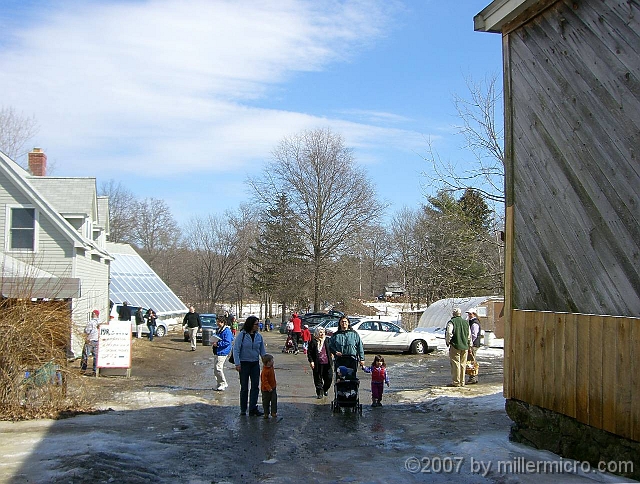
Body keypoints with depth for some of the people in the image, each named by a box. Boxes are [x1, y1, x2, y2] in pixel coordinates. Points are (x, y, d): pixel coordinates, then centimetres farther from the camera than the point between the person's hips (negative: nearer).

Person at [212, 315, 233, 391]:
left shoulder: (226, 331, -14)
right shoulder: (218, 330, 15)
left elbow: (227, 342, -20)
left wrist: (217, 344, -23)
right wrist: (213, 343, 7)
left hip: (222, 352, -10)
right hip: (217, 352, 10)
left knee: (218, 368, -12)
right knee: (216, 368, 13)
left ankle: (223, 384, -1)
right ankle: (220, 384, 23)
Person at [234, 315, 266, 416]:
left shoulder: (259, 336, 4)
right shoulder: (241, 335, -9)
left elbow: (262, 351, 11)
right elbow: (236, 350, -9)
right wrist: (237, 363, -15)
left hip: (255, 364, 4)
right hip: (244, 364, -4)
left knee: (255, 387, 1)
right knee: (244, 387, 5)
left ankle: (253, 409, 6)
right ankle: (243, 409, 16)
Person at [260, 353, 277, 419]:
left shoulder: (271, 368, 3)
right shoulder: (265, 371, -24)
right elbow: (264, 381, -25)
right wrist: (268, 388, -27)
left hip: (273, 387, 7)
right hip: (266, 389, -7)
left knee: (274, 400, 4)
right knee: (266, 401, 6)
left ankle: (273, 412, 10)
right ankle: (266, 413, 17)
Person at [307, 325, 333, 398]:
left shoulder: (326, 340, 9)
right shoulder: (313, 342, -1)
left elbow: (330, 350, 18)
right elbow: (309, 352, 0)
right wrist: (311, 361, -9)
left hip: (327, 363, 3)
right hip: (317, 364, -3)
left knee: (329, 377, 3)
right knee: (318, 378, 2)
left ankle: (325, 389, 29)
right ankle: (319, 393, 13)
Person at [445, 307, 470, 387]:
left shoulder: (451, 322, -9)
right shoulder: (466, 322, 11)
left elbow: (449, 333, -19)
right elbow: (469, 335, 16)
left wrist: (447, 341, -4)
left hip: (455, 346, -6)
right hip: (465, 346, 6)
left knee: (455, 365, -2)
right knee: (462, 365, 11)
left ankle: (456, 382, -1)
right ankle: (462, 382, 16)